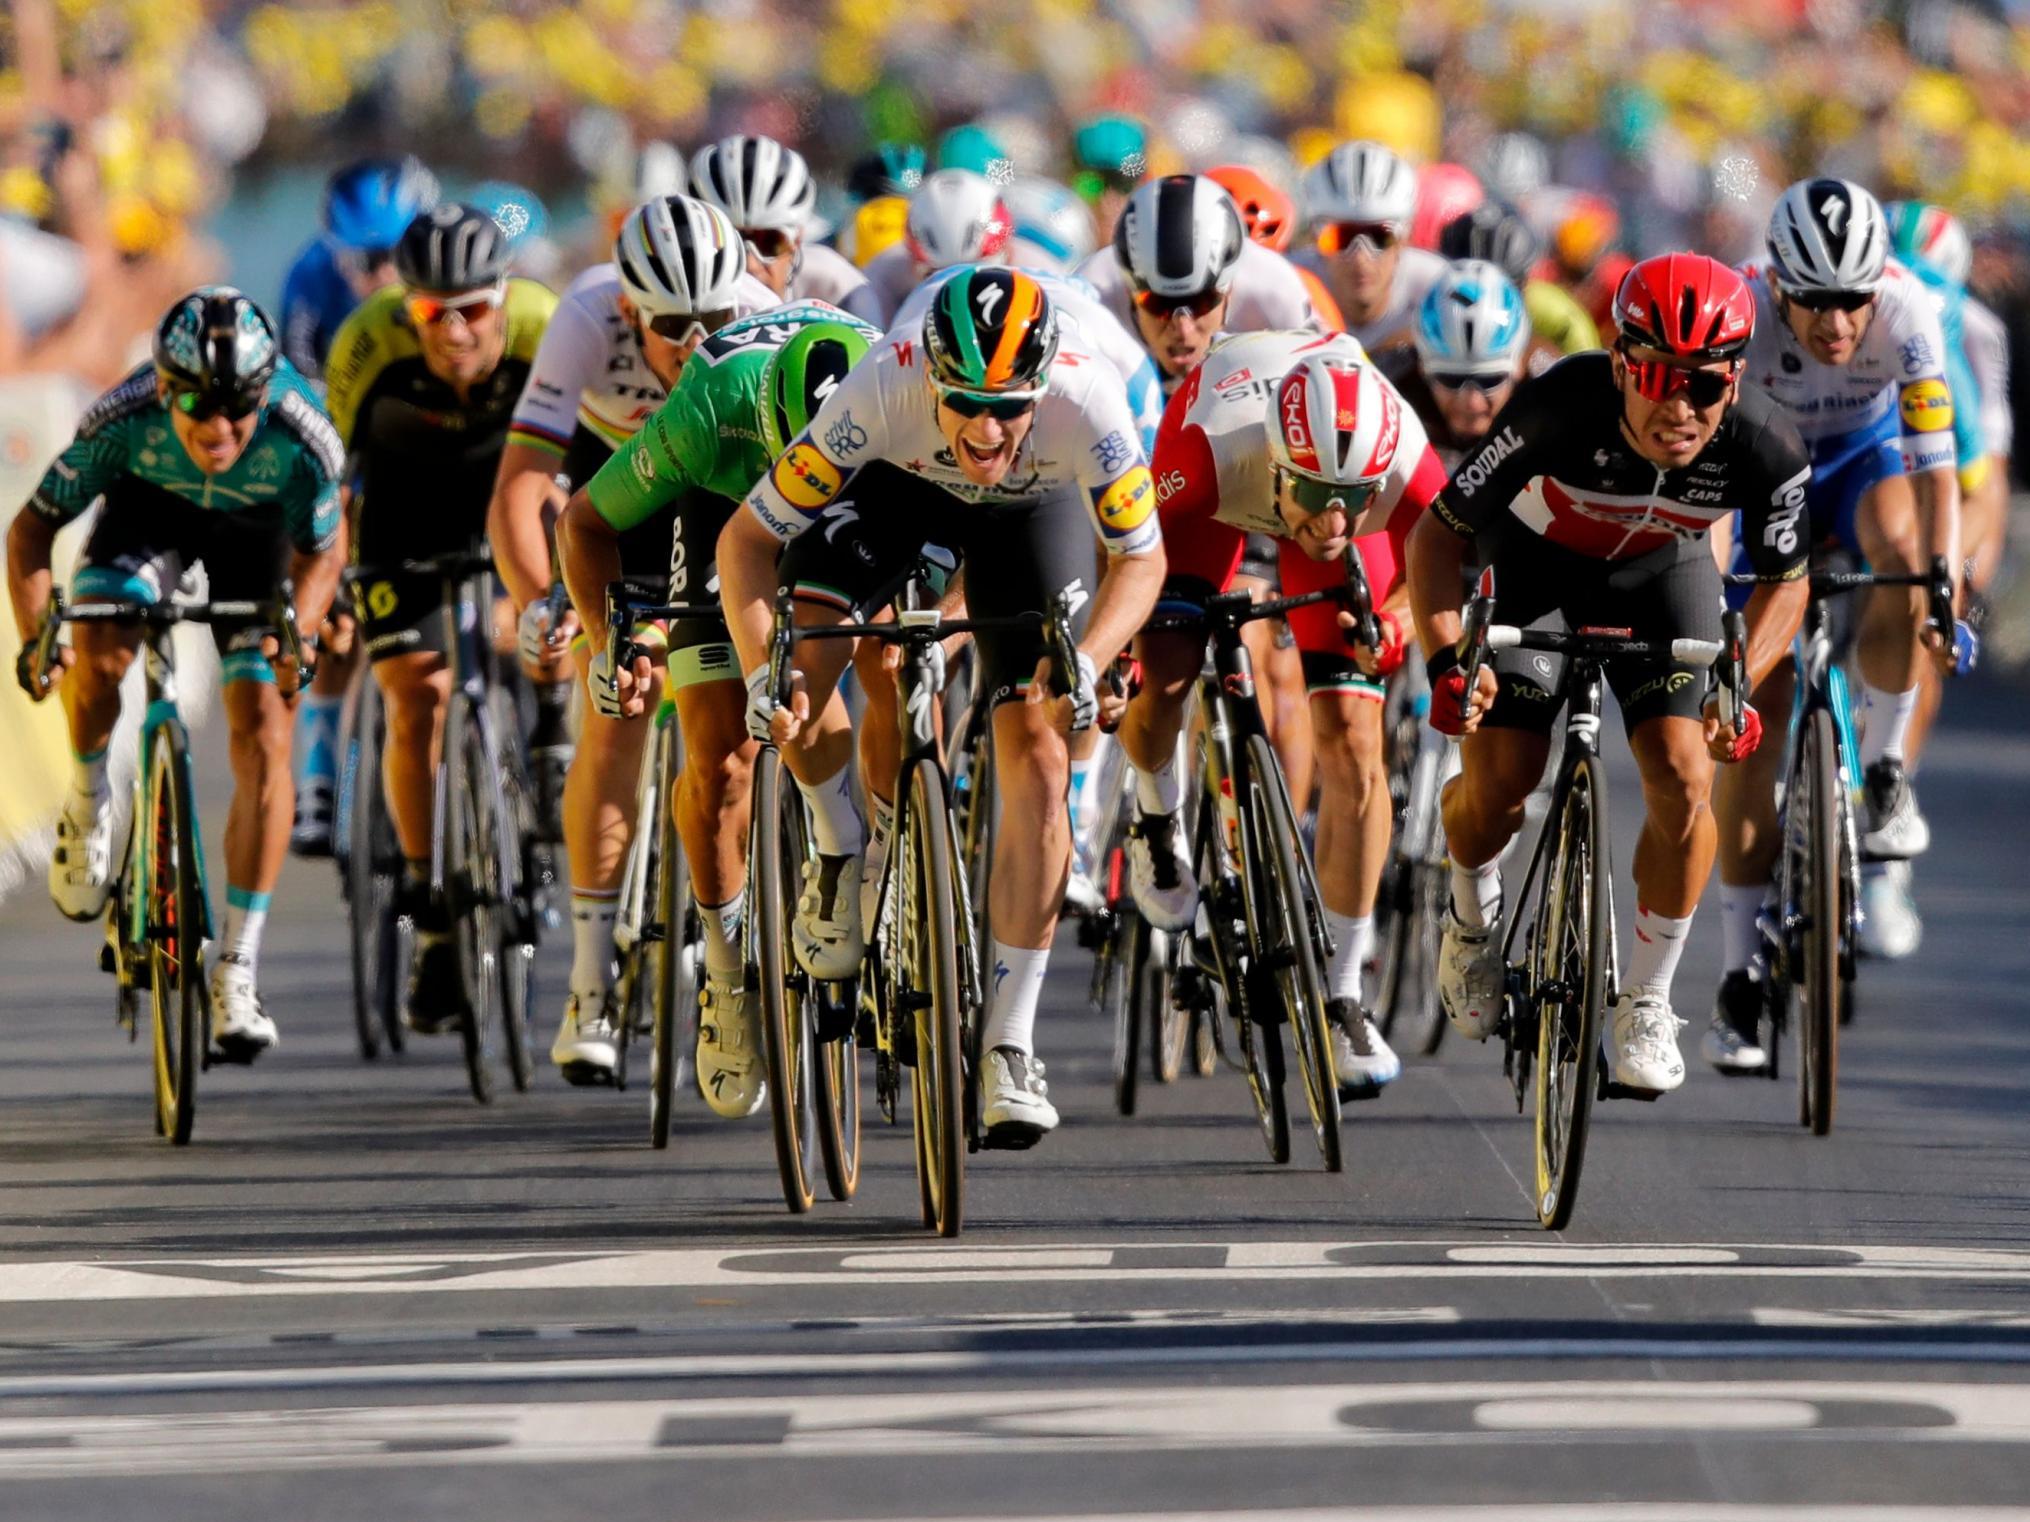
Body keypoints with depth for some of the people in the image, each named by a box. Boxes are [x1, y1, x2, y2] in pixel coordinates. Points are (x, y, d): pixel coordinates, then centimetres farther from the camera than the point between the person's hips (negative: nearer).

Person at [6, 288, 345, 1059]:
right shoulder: (125, 420, -35)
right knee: (99, 655, -31)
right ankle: (89, 804, 2)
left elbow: (319, 554, -15)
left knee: (263, 738, -13)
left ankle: (237, 971, -6)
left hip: (254, 531, 0)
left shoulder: (303, 441, -35)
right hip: (150, 509, 0)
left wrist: (298, 630, -34)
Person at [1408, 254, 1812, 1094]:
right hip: (1529, 561, -1)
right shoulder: (1559, 409, -39)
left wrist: (1740, 684, -28)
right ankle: (1473, 914, 24)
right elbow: (1440, 530, -26)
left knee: (1683, 779, -15)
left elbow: (1786, 582, -12)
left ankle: (1646, 1003, 3)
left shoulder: (1765, 449, -32)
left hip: (1660, 575, 1)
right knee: (1497, 781, -12)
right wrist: (1446, 658, -39)